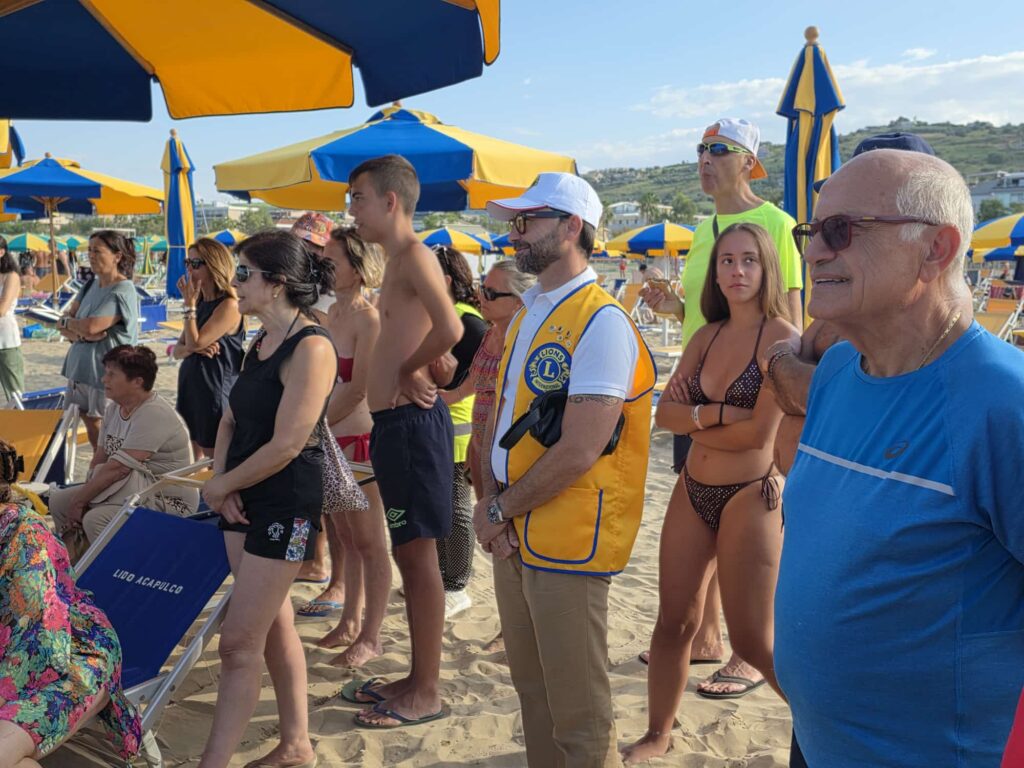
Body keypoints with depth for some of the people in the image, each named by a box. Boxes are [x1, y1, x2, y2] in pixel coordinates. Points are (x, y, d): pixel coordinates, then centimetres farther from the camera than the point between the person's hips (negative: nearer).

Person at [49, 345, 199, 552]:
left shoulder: (154, 415, -23)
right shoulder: (115, 407, 6)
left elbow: (118, 468, -26)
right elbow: (98, 460, 6)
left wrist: (79, 500, -17)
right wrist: (82, 499, -8)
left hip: (169, 502, -10)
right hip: (138, 492, 10)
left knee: (96, 520, -29)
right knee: (58, 500, 7)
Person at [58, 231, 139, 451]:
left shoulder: (122, 291, -13)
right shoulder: (91, 285, 11)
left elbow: (92, 326, -21)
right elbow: (64, 326, 9)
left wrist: (67, 321, -2)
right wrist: (81, 333, -12)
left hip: (107, 371, -8)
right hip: (80, 367, 8)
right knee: (91, 423, 13)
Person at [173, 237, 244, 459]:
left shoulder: (229, 305, -15)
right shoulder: (200, 302, 10)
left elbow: (195, 342, -21)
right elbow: (177, 351, 9)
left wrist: (189, 304, -14)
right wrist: (193, 349, -13)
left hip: (215, 393, -8)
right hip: (190, 388, 8)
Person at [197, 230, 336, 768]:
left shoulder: (310, 347, -18)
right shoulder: (261, 342, 9)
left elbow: (286, 445, -22)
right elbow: (231, 421, 12)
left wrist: (219, 486, -9)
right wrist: (220, 482, -5)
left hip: (285, 506, -9)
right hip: (244, 499, 9)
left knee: (239, 642, -4)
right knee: (275, 624, 17)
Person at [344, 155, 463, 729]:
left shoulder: (414, 254, -12)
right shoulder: (398, 260, 18)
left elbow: (450, 329, -28)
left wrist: (408, 372, -13)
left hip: (412, 421, -10)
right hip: (395, 421, 10)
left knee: (418, 554, -2)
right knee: (409, 553, 15)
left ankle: (427, 694, 9)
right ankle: (418, 678, 27)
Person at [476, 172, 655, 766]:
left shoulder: (602, 323, -16)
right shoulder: (526, 316, 12)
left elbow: (579, 452, -22)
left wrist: (500, 509, -11)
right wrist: (490, 503, -3)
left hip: (568, 544, -8)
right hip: (514, 539, 8)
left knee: (578, 716, 4)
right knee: (534, 694, 20)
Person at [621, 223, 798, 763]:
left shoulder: (782, 338, -12)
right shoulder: (706, 337, 7)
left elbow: (760, 433, -19)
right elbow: (665, 414, 1)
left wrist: (694, 421, -6)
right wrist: (714, 413, -16)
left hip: (750, 496, -6)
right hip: (692, 492, 6)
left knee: (753, 641, 2)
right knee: (674, 621, 12)